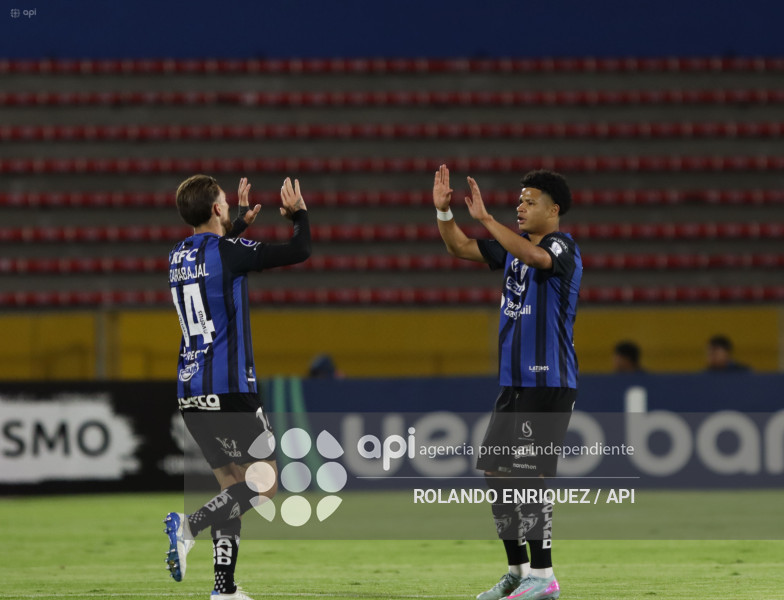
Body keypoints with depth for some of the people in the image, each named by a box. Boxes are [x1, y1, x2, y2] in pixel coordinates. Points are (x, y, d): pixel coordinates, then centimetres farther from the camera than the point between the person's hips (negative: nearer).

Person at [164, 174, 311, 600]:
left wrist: (240, 221, 46)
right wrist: (298, 213, 13)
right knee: (264, 483, -1)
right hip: (228, 389, -8)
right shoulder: (228, 251, -11)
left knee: (233, 485, 13)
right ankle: (190, 525, -22)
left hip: (191, 392, 8)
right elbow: (299, 251, -6)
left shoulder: (178, 257, 11)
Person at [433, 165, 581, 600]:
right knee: (495, 471, 9)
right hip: (512, 383, 9)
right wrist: (443, 211, -1)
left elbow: (535, 256, -33)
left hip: (548, 385, -9)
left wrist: (485, 218, -35)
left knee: (528, 476, -11)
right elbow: (460, 248, 16)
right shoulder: (514, 244, 14)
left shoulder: (562, 247, -11)